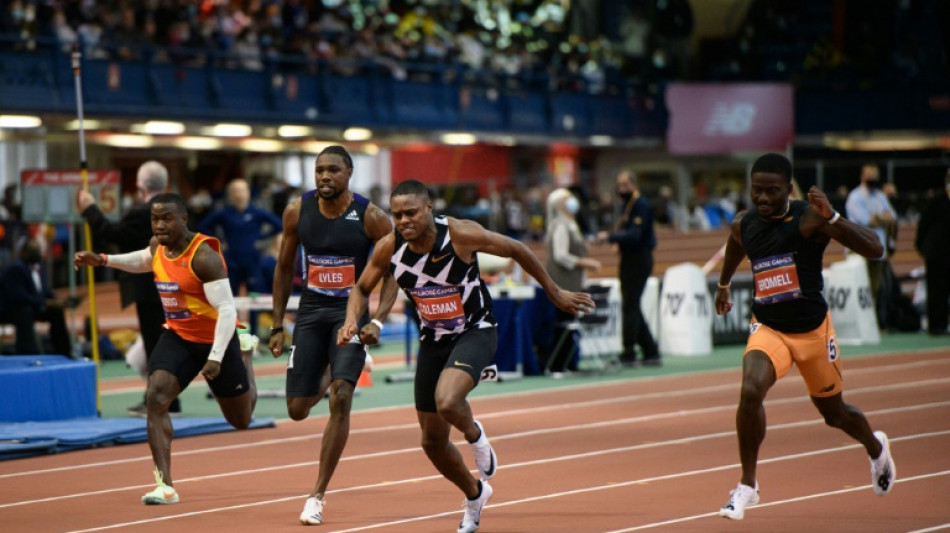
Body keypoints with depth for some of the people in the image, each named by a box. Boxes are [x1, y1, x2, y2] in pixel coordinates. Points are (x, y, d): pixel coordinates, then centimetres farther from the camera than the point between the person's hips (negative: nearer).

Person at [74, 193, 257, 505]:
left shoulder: (203, 256, -26)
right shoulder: (158, 246, -4)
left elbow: (227, 309, -27)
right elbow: (144, 260, 23)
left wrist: (216, 357, -34)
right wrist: (102, 260, 11)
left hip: (216, 339, -5)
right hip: (177, 336, 5)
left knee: (241, 421, 14)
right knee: (155, 400, -20)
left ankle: (245, 359, 48)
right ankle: (165, 486, -21)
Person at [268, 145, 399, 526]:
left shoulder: (371, 217, -10)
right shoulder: (298, 211, -2)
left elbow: (392, 272, -3)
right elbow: (284, 269, 9)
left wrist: (378, 321, -17)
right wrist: (277, 327, 8)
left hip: (352, 311, -3)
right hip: (311, 312, 3)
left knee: (341, 399, -20)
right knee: (297, 410, 1)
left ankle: (318, 495, -13)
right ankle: (324, 382, 41)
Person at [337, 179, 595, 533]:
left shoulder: (461, 235, -22)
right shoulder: (388, 248, -12)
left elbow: (516, 250, -8)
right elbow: (362, 288, 5)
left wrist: (555, 293, 1)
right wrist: (352, 321, -16)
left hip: (475, 333, -5)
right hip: (433, 339, 5)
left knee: (446, 401, -34)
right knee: (432, 442, 8)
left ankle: (475, 436, 2)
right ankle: (474, 494, 37)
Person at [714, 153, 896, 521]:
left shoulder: (809, 218, -19)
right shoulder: (743, 225, -4)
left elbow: (874, 249, -28)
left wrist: (831, 217, -40)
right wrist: (723, 286, 38)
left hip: (813, 329, -2)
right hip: (768, 327, 2)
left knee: (833, 412, 16)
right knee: (751, 391, -26)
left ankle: (876, 448, 52)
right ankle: (747, 486, -13)